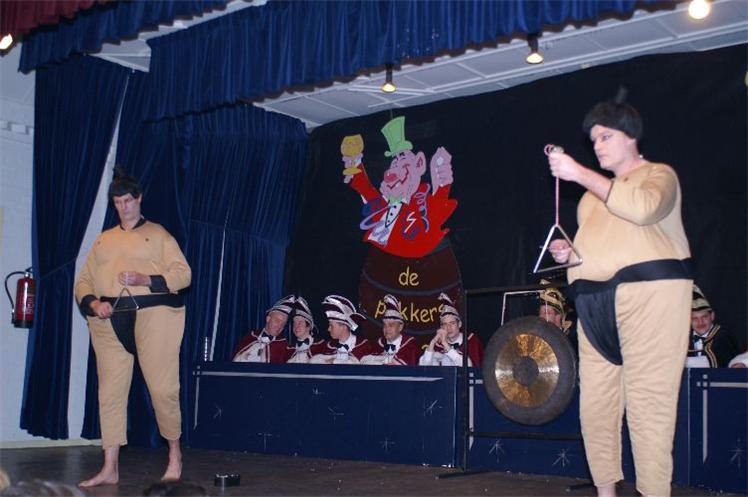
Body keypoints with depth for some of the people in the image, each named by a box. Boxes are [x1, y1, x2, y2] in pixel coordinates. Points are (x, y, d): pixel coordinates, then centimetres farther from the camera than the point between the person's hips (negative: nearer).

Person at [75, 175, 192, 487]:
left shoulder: (158, 235, 9)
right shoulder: (103, 241, 21)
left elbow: (183, 273, 0)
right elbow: (83, 282, 18)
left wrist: (145, 280, -13)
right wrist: (92, 302, -4)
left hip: (153, 315, -4)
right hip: (109, 321, 4)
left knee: (162, 388, -7)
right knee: (110, 392, 1)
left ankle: (175, 454, 12)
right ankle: (110, 468, 6)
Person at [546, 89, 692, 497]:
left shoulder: (658, 174, 5)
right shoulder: (595, 190, 27)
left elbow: (641, 207, -18)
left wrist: (579, 173, -17)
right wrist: (568, 253, 10)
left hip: (649, 293, -7)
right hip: (596, 302, 7)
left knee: (646, 402, -10)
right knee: (595, 401, 3)